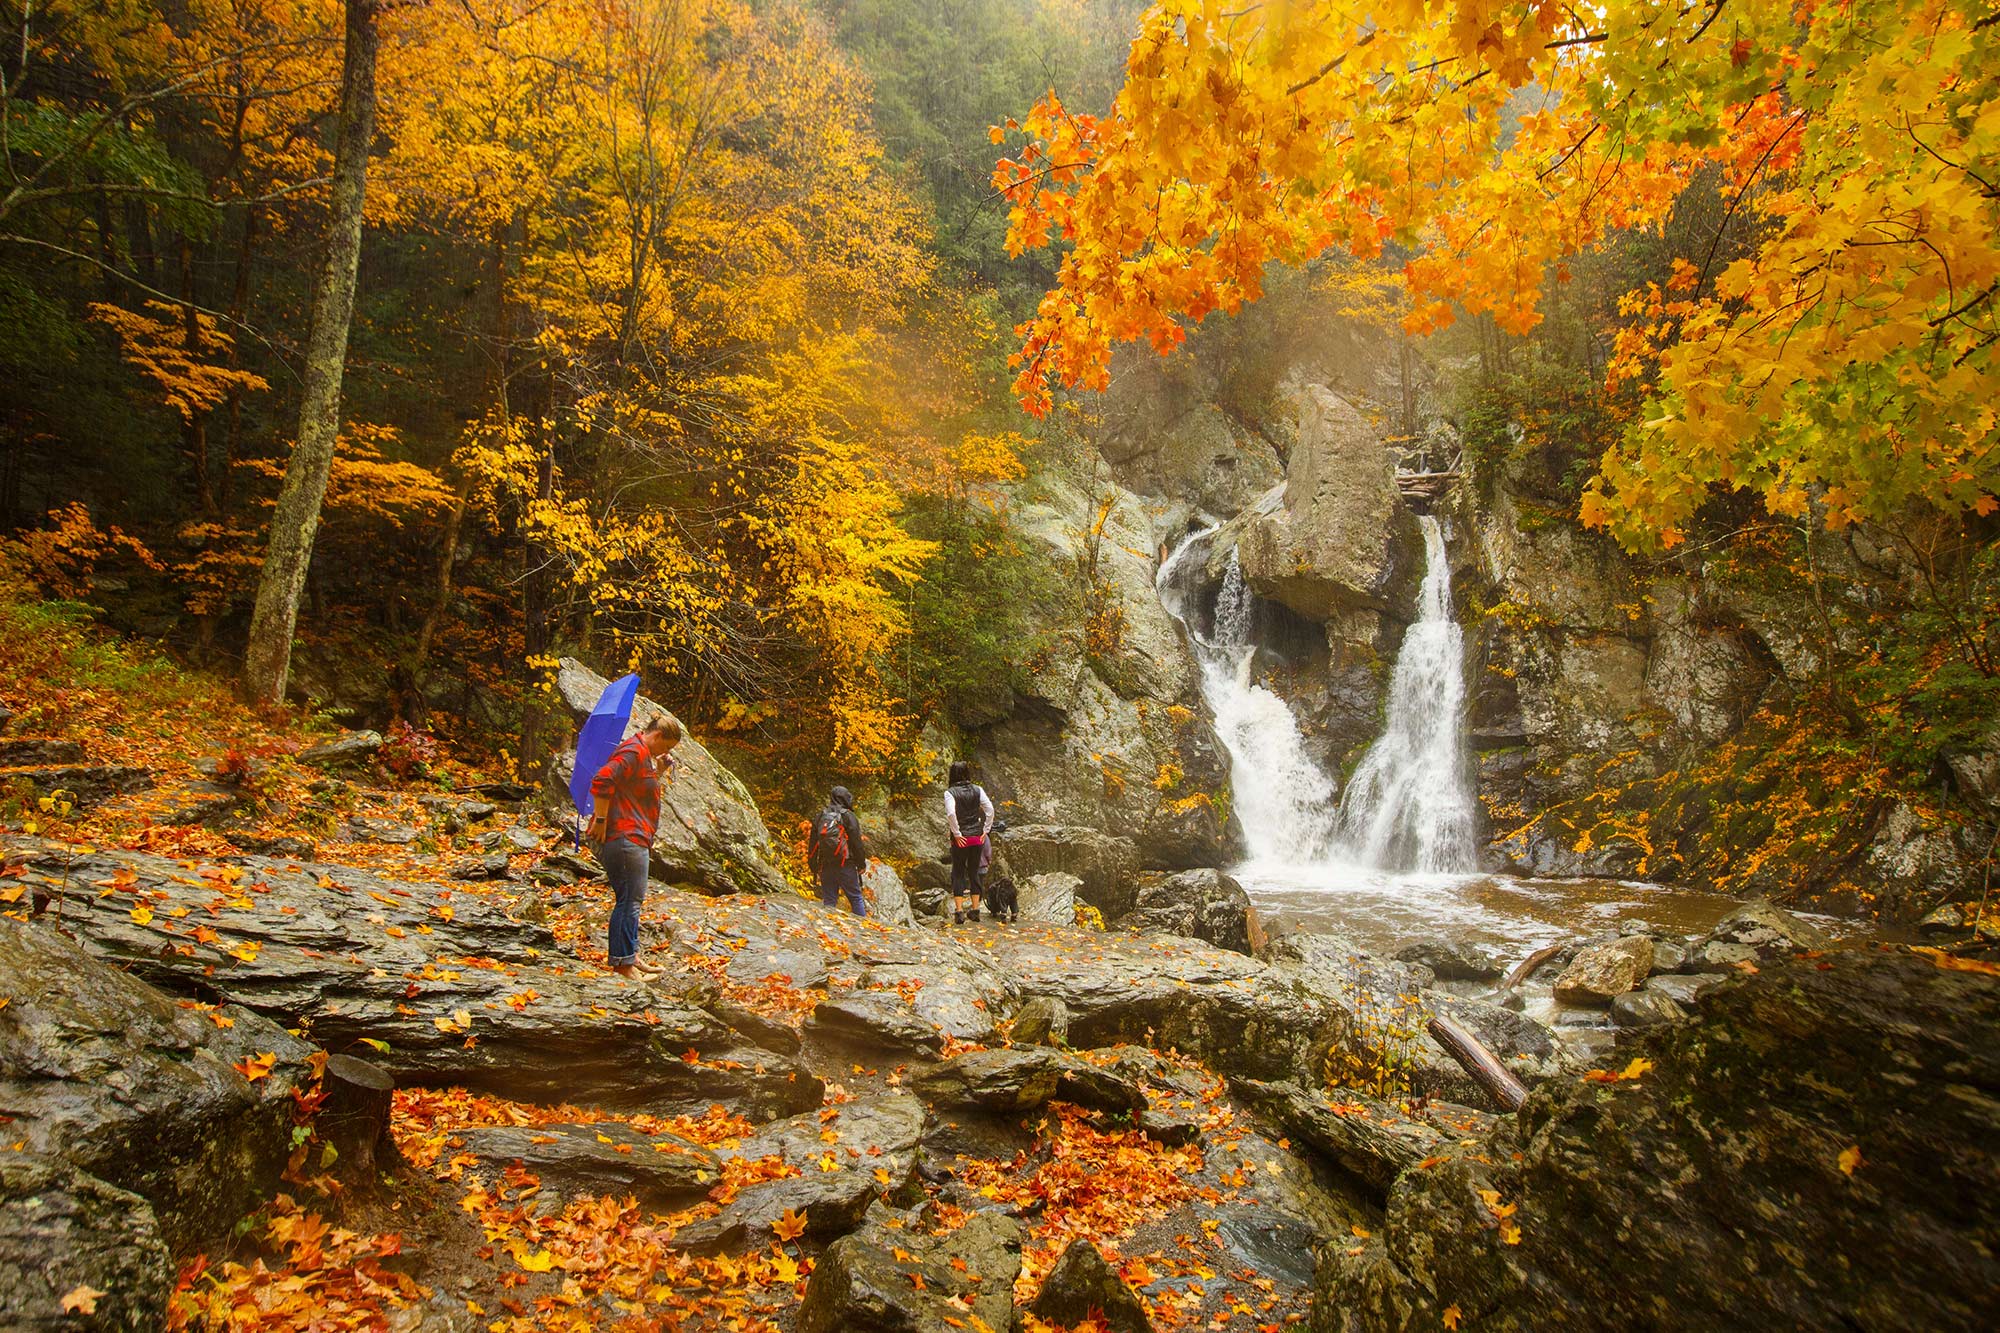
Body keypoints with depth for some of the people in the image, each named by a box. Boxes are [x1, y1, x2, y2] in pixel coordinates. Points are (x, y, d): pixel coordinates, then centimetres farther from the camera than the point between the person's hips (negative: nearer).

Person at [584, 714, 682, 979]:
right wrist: (601, 820, -22)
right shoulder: (633, 752, -15)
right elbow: (602, 781, -26)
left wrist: (659, 772, 10)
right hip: (625, 837, -11)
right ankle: (623, 963, -1)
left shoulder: (643, 754, 19)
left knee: (631, 900, 17)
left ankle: (630, 957, 26)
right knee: (629, 900, -6)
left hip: (633, 839, 11)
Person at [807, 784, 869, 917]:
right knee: (855, 898, 2)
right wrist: (862, 864, 3)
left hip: (825, 866, 4)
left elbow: (812, 843, 13)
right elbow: (857, 842, -6)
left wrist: (814, 867, 19)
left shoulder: (820, 816, 11)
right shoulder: (849, 816, -4)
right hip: (845, 865, -4)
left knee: (829, 900, 8)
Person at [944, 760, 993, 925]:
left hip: (960, 839, -3)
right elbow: (989, 809, -5)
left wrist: (956, 833, -13)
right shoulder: (977, 790, 1)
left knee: (958, 874, 7)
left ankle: (959, 912, 4)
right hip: (977, 837, 3)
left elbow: (951, 813, -22)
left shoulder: (950, 792, -9)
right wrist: (986, 830, 2)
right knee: (974, 872, 14)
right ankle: (975, 909, 18)